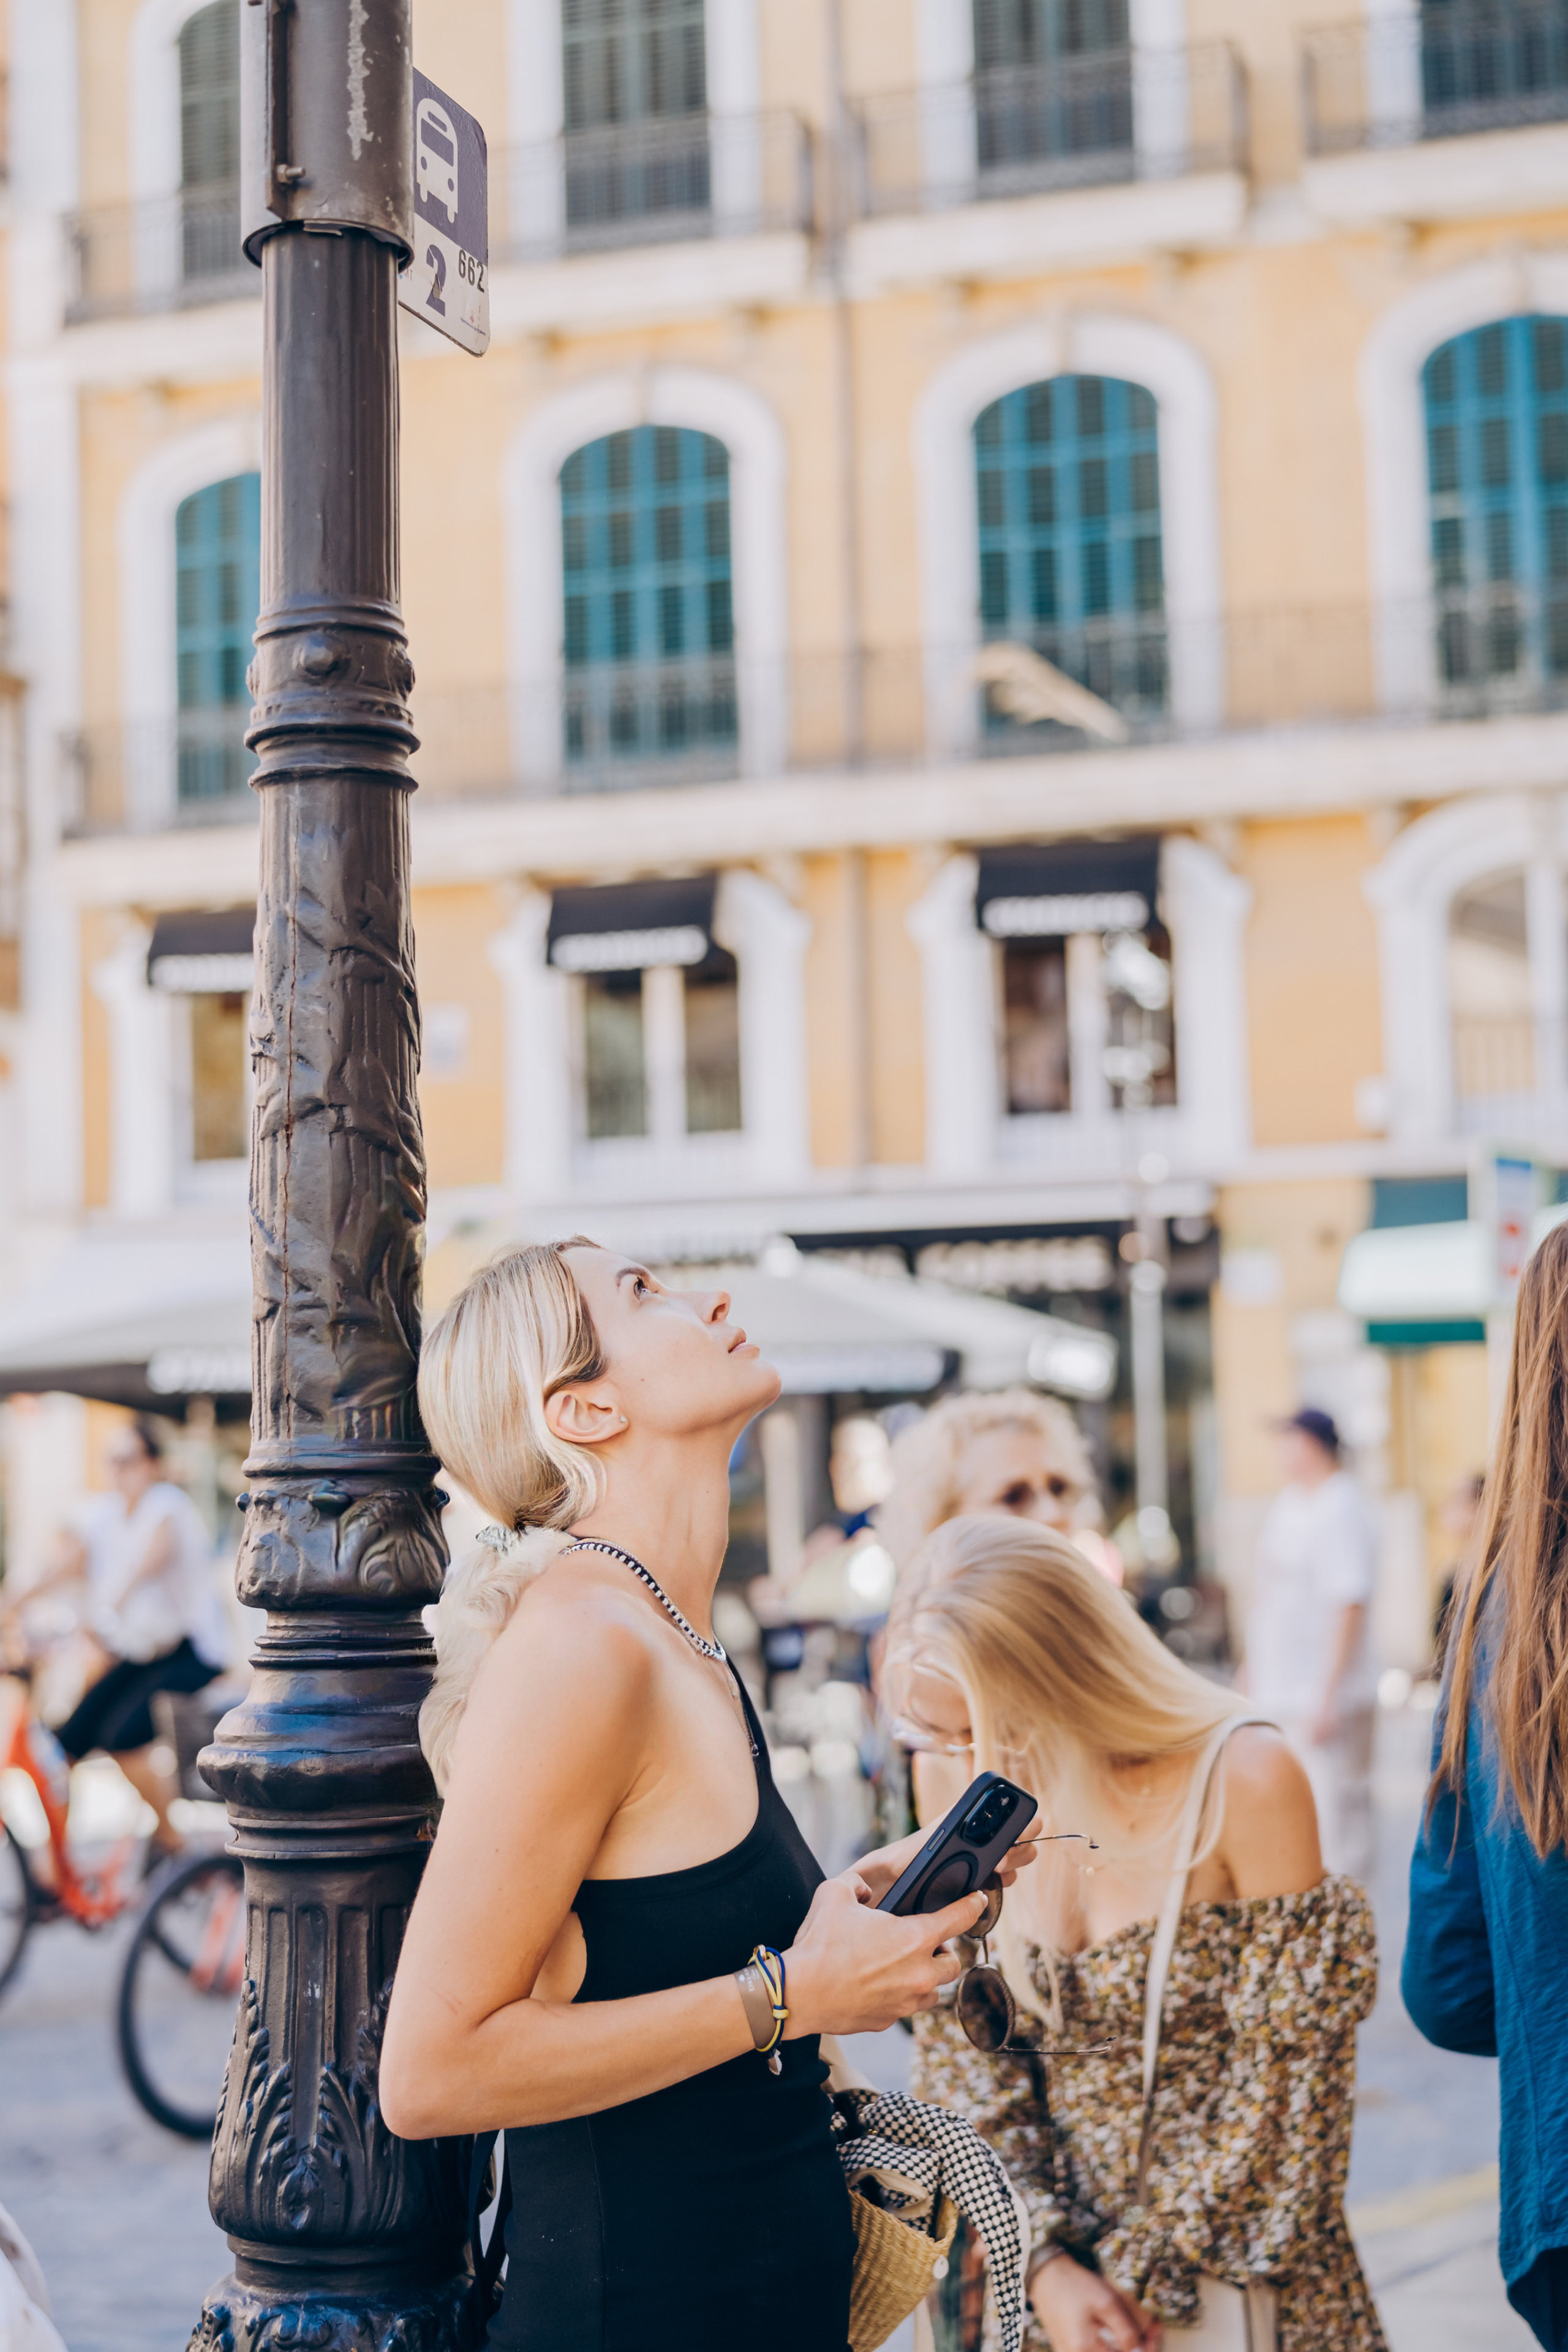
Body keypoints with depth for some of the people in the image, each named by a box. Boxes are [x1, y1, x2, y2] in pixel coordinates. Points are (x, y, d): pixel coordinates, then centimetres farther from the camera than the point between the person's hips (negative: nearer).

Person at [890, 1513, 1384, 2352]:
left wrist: (1151, 2280, -11)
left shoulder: (1242, 1781, -19)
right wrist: (1044, 2262, -10)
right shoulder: (949, 1774, -6)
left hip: (1232, 2283, -3)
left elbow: (1290, 2076, -14)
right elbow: (958, 2048, -1)